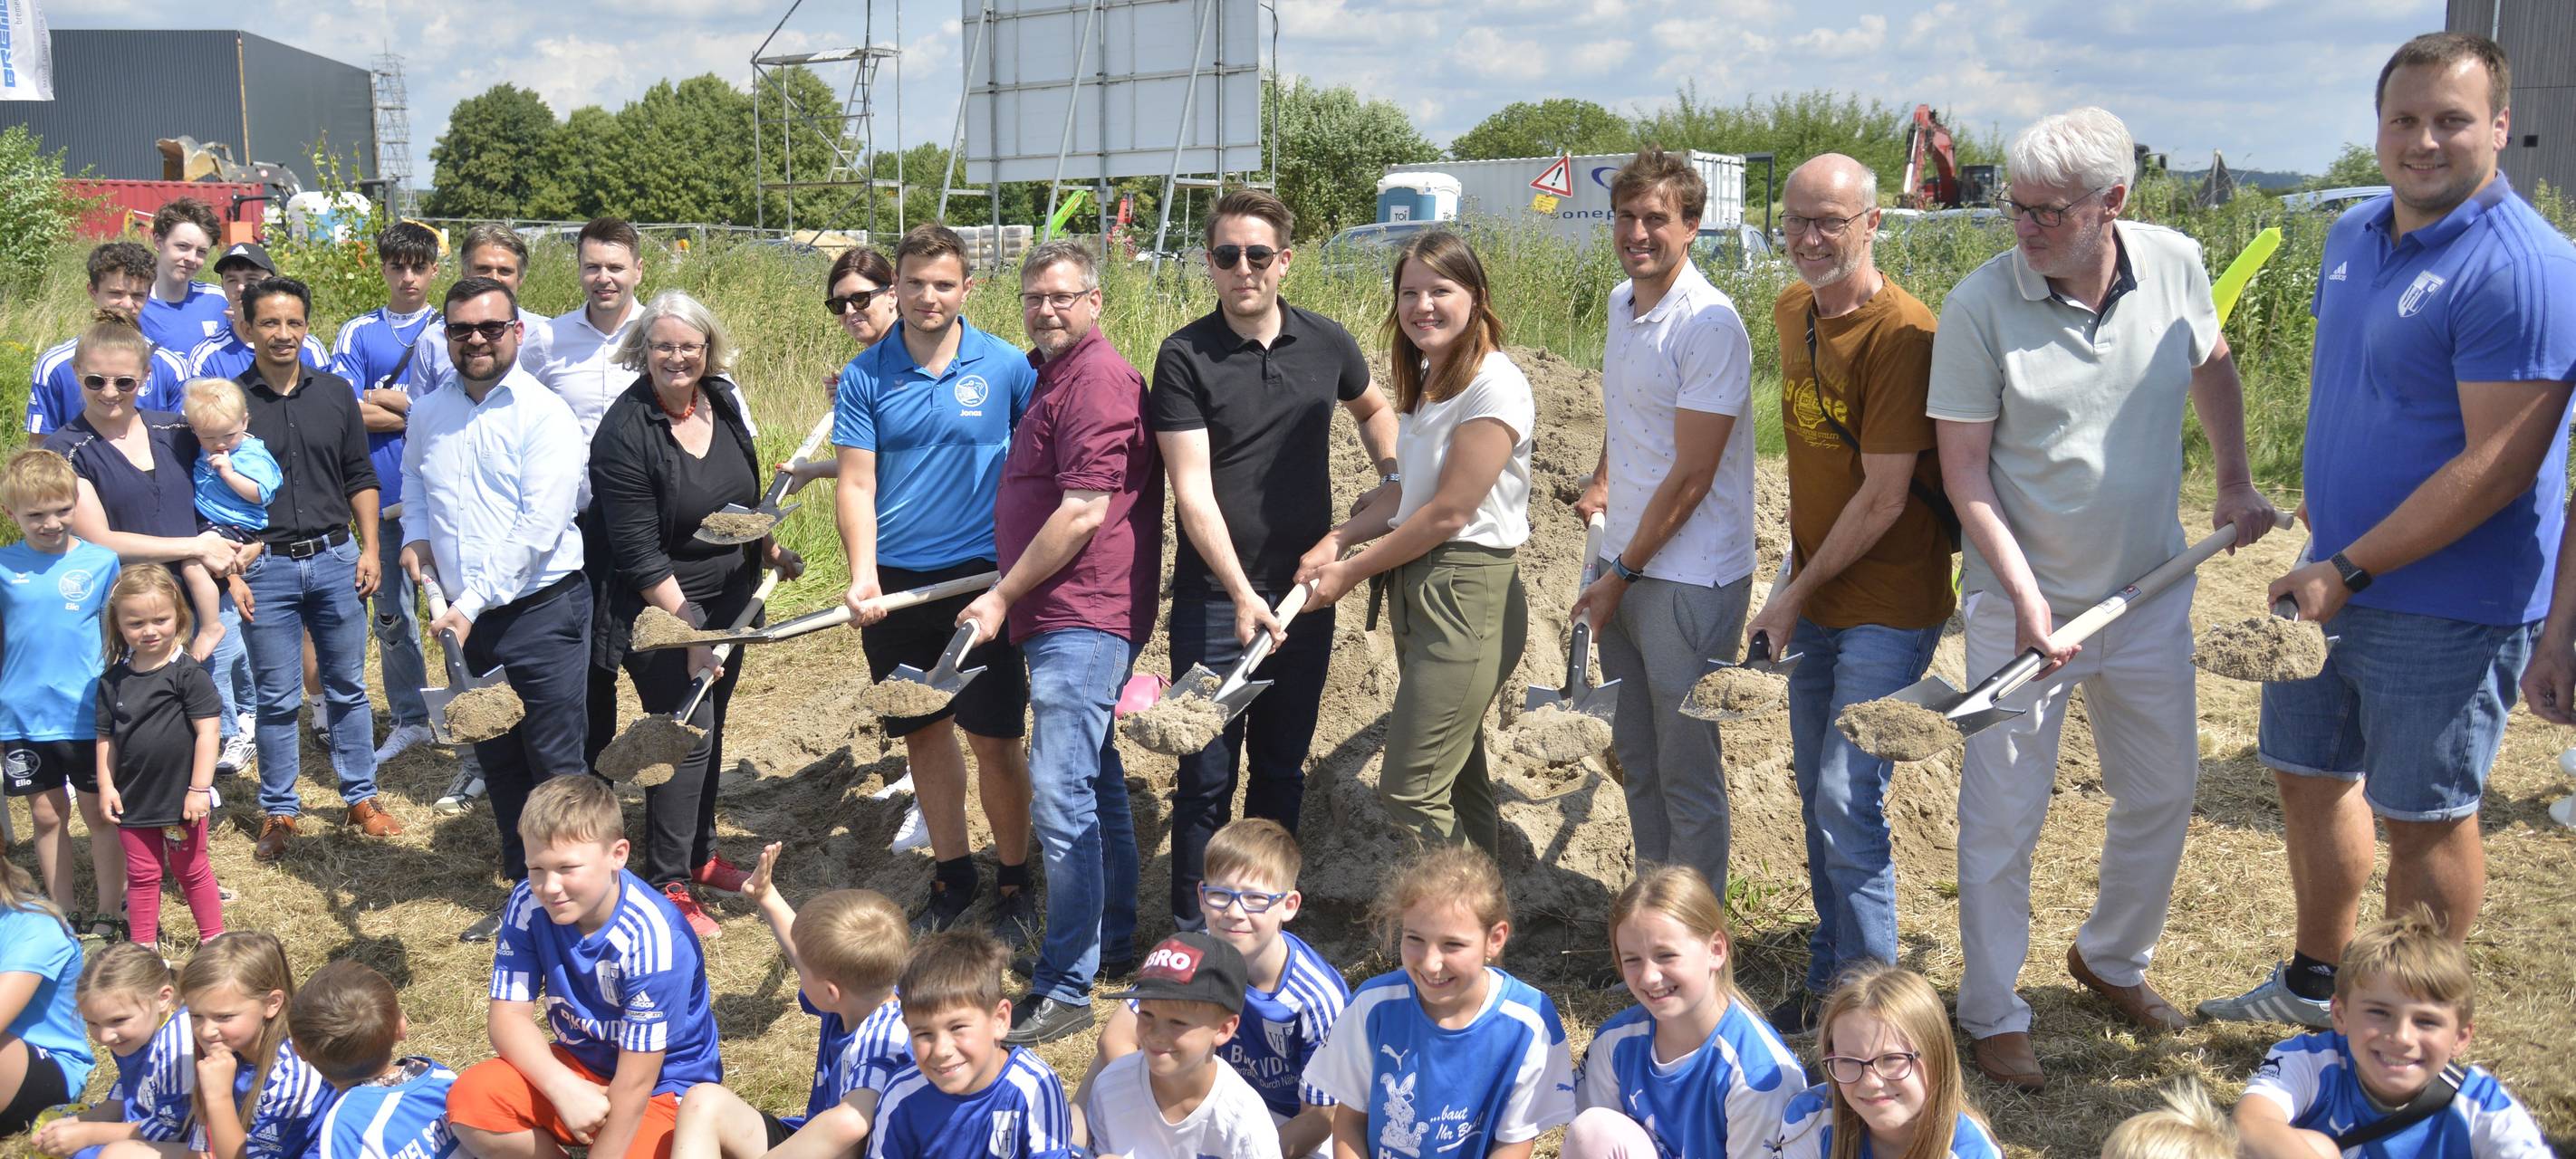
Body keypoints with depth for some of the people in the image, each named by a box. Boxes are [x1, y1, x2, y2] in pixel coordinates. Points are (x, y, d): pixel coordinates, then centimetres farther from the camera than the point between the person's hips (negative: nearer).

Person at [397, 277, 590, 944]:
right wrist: (416, 535, 9)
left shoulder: (544, 416, -11)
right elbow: (413, 479, 29)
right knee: (497, 762, 15)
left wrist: (473, 603, -19)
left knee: (556, 765, -2)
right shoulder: (429, 414, 8)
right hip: (465, 620, 6)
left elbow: (537, 528, -18)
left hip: (540, 613, -6)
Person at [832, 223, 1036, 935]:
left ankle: (1014, 883, 18)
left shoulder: (1007, 367, -3)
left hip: (980, 576, -2)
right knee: (923, 734, 12)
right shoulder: (865, 376, 1)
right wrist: (862, 576, -15)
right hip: (894, 582, 2)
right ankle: (952, 878, 28)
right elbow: (856, 483, -2)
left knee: (994, 738, 0)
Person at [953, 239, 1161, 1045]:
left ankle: (1066, 988, -7)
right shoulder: (1052, 376, 20)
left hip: (1083, 616, -11)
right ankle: (1113, 941, 31)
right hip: (1071, 617, 11)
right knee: (1095, 781, 18)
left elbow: (1084, 511, -20)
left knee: (1061, 796, -12)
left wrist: (1004, 596, -13)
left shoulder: (1098, 379, -14)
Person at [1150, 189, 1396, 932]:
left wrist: (1392, 478, 9)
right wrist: (1241, 592, -24)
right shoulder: (1184, 357, -9)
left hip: (1305, 592, 4)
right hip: (1215, 599, -4)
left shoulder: (1326, 343, 3)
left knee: (1283, 766, 15)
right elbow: (1192, 489, -15)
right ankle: (1192, 930, 15)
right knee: (1207, 774, 1)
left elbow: (1373, 407, 26)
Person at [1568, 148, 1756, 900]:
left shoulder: (1709, 324, -17)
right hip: (1623, 563, 8)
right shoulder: (1623, 302, 9)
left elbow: (1692, 477, -18)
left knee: (1687, 772, 1)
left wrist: (1622, 572, -14)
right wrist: (1602, 486, 9)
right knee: (1635, 755, 17)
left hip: (1688, 577, -8)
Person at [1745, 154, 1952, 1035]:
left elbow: (1884, 499, -19)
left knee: (1847, 801, -9)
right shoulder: (1793, 310, 6)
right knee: (1816, 794, 14)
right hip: (1815, 595, 8)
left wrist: (1795, 595, -12)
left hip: (1887, 604, -8)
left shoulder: (1902, 334, -20)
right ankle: (1828, 974, 28)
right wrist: (1799, 550, 14)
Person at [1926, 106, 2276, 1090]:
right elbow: (1963, 467, -14)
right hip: (2023, 599, -4)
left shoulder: (2177, 265, -6)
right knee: (2003, 815, 2)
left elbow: (2212, 363, 16)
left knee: (2162, 790, 17)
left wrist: (2235, 480, 7)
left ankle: (2112, 959, 41)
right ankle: (1992, 1013, 20)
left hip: (2150, 589, 4)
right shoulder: (1980, 305, -17)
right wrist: (2024, 594, -20)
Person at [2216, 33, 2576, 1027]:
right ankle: (2313, 984, 39)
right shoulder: (2355, 235, 6)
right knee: (2308, 775, 19)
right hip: (2340, 578, 8)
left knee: (2421, 818, 5)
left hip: (2444, 602, -8)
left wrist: (2349, 570, -22)